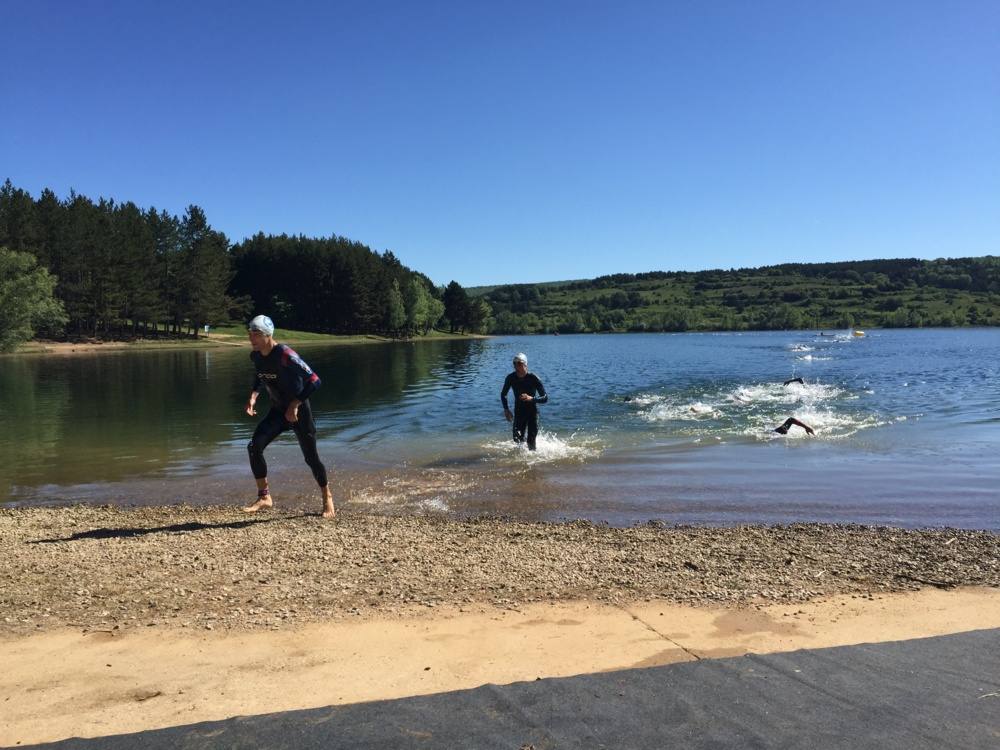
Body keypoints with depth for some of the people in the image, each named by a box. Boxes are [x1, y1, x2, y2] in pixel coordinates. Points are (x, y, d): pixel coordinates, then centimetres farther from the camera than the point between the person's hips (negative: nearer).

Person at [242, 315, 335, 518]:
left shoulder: (285, 355, -25)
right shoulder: (255, 356, -2)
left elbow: (314, 381, -26)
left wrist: (295, 405, -26)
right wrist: (253, 396, 3)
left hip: (298, 411, -6)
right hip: (277, 411, 6)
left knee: (311, 457, 2)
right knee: (254, 446, -12)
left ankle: (327, 498, 24)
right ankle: (264, 497, 0)